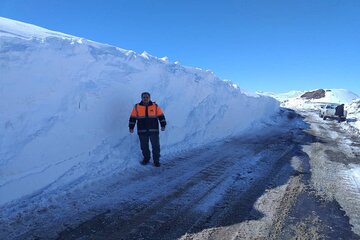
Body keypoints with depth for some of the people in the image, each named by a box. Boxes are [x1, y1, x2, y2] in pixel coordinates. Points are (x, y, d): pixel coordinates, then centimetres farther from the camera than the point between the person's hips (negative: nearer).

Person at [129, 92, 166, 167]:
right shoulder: (136, 107, 2)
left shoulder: (155, 106, 2)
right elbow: (132, 118, 6)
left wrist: (163, 125, -2)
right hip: (142, 131, 1)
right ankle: (146, 158, 30)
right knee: (144, 146, 10)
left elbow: (161, 116, 5)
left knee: (156, 146, 0)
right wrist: (131, 127, 3)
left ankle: (156, 161, 12)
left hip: (153, 130, -1)